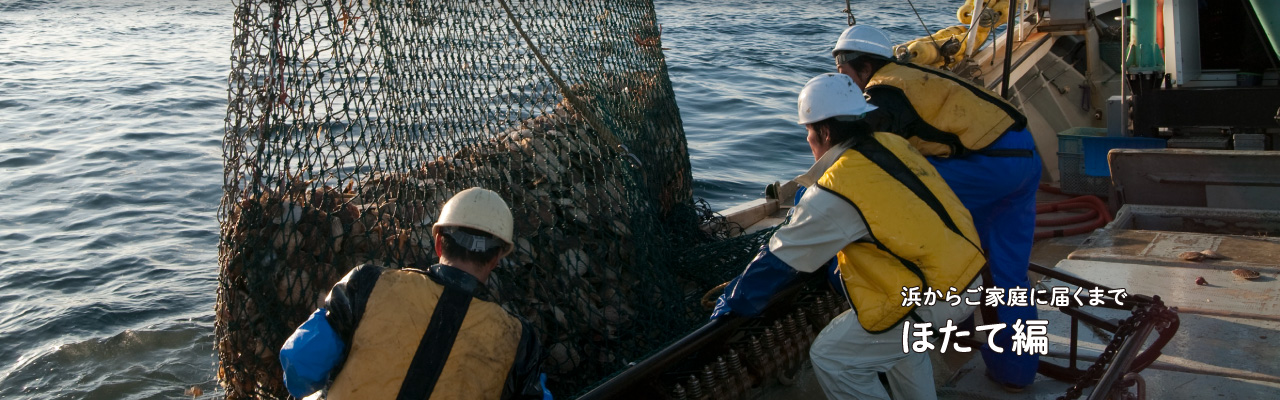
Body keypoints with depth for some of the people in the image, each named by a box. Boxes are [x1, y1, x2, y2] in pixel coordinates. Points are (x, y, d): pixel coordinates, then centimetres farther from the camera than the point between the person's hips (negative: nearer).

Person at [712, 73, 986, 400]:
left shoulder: (837, 191, -17)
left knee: (832, 358, 1)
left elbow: (780, 259, -8)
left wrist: (733, 304, 6)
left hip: (935, 299, -9)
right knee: (895, 328, 34)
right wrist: (839, 277, 33)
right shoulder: (892, 146, 6)